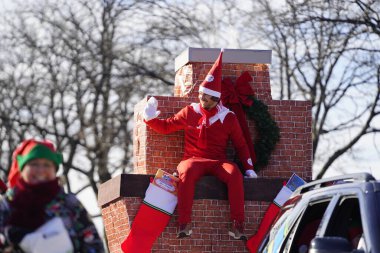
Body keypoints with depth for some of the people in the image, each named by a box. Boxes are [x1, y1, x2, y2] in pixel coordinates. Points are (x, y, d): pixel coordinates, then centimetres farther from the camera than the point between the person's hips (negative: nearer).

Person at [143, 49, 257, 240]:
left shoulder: (228, 117, 8)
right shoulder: (189, 113, 9)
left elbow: (241, 145, 13)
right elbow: (166, 127, 18)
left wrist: (249, 168, 3)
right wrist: (150, 117, 1)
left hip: (218, 162, 0)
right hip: (193, 160, 0)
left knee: (234, 173, -35)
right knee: (187, 172, -39)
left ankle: (237, 225, -38)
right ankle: (184, 224, -44)